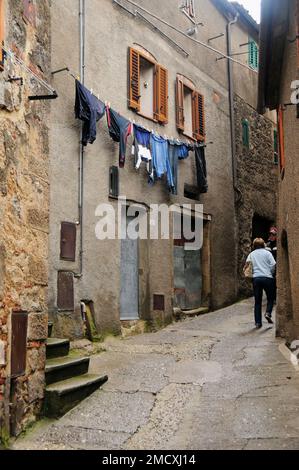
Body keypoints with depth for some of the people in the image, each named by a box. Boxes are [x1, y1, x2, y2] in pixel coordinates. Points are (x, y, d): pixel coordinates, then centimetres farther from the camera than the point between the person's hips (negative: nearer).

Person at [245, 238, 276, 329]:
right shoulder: (267, 253, 4)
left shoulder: (252, 254, 11)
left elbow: (247, 262, -5)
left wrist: (252, 272, 7)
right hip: (267, 278, -2)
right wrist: (271, 273, 10)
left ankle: (258, 322, 6)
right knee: (270, 298, 14)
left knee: (257, 301, 7)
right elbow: (273, 264, -6)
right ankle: (268, 313, -10)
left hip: (256, 278, 2)